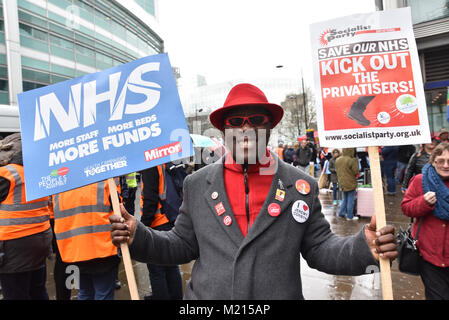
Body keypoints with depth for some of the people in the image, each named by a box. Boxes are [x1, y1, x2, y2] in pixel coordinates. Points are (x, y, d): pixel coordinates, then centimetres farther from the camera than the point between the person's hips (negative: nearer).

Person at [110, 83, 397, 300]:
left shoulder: (302, 186, -5)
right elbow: (184, 245, 3)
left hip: (281, 294, 0)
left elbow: (317, 248, -2)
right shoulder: (197, 185, -2)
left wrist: (363, 248, -18)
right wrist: (138, 237, -11)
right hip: (205, 295, 1)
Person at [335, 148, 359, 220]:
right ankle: (350, 216, 10)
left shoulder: (337, 160, 4)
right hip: (350, 183, -7)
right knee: (350, 200, 4)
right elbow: (356, 171, -14)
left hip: (342, 183, 7)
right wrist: (355, 161, 0)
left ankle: (341, 213, 22)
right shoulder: (351, 160, -19)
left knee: (345, 199, 20)